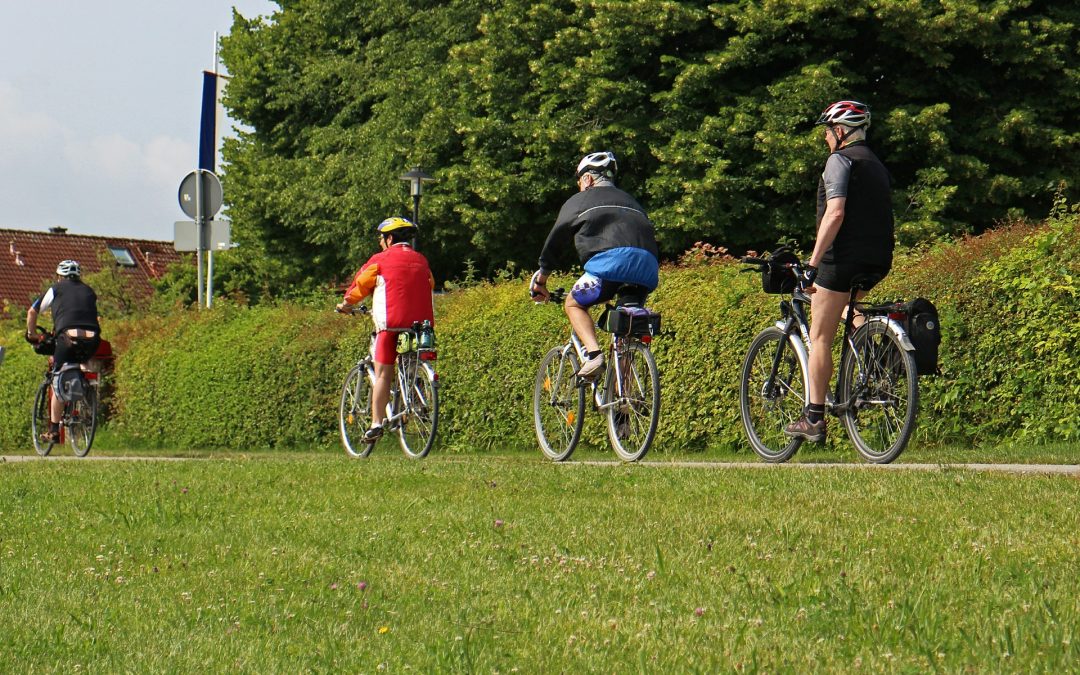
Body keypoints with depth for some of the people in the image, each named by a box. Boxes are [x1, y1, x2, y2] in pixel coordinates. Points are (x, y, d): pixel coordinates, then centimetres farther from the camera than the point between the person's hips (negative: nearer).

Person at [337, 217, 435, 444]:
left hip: (391, 324, -4)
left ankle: (376, 424, -6)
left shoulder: (381, 259, 3)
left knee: (383, 374, -1)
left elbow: (360, 284, 11)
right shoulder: (421, 260, 16)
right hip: (421, 322, 4)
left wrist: (346, 304, 29)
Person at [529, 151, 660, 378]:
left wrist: (541, 277, 33)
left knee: (574, 304, 14)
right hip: (648, 267, 5)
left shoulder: (580, 200, 22)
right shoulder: (630, 201, 37)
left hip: (611, 259, -4)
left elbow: (556, 239, 23)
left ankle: (593, 353, -10)